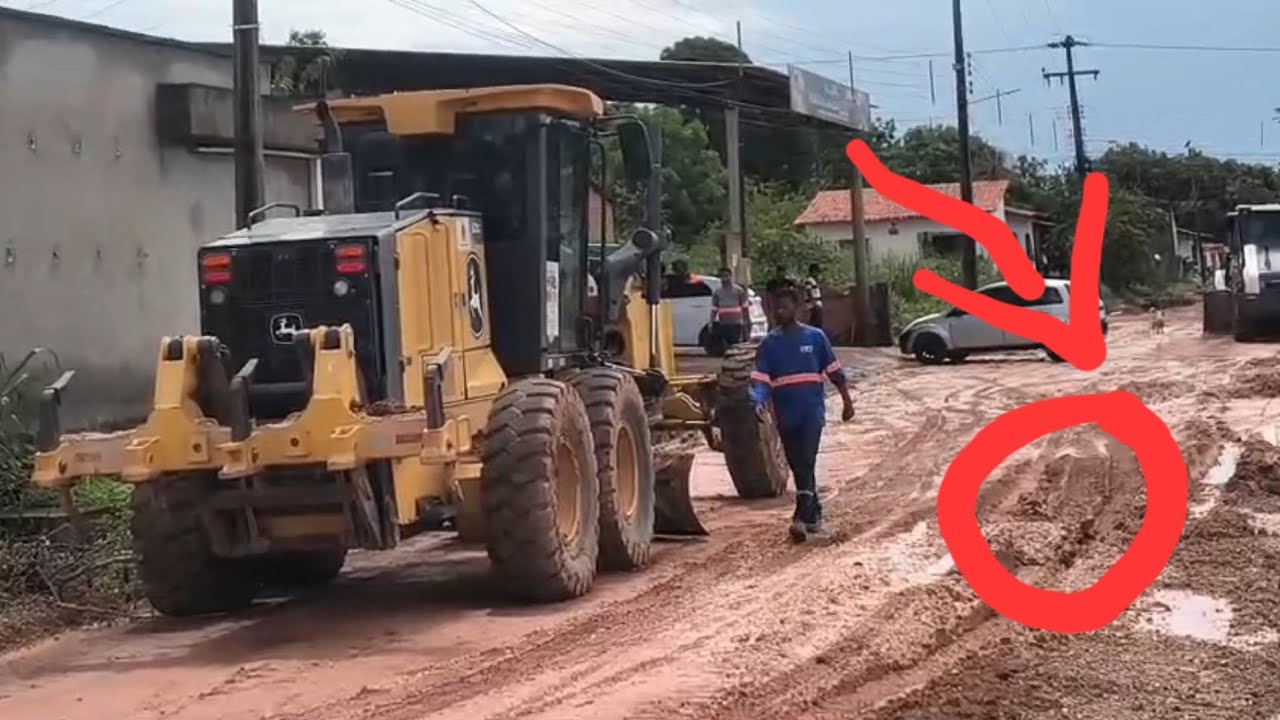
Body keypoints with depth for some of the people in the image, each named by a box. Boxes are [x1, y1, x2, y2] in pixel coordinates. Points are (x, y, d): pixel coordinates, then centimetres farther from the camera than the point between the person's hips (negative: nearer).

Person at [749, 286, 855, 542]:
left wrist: (847, 402, 9)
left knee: (806, 462, -16)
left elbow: (834, 372, 7)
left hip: (812, 411, -3)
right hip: (786, 415, 3)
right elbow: (760, 378, -4)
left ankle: (803, 517, -22)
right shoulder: (769, 344, 4)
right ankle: (814, 514, 24)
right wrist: (759, 402, -22)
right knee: (798, 467, 10)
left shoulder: (815, 337, 1)